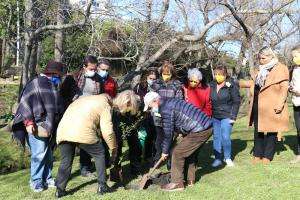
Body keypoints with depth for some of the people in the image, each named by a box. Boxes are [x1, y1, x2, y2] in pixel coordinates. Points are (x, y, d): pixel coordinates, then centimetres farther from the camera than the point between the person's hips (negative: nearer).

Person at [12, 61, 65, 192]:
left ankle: (47, 179, 23)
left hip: (49, 127, 7)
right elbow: (24, 102, -13)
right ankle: (36, 182, 5)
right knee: (39, 153, -9)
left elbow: (58, 107, 24)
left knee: (48, 154, 11)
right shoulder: (35, 84, -8)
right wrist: (29, 122, -21)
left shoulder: (54, 87, 16)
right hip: (36, 127, -7)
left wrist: (54, 125, 21)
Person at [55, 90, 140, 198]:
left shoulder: (92, 99, 31)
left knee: (66, 161, 18)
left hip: (63, 130, 6)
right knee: (99, 154, 14)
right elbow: (107, 132, 1)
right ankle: (102, 186, 16)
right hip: (82, 132, -6)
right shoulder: (105, 105, 9)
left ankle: (60, 190, 18)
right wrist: (114, 148, 15)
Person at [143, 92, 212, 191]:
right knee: (189, 151, 23)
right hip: (206, 125, 10)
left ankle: (177, 183, 5)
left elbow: (168, 133, -8)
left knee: (177, 152, -3)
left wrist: (165, 151, 5)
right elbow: (171, 129, 24)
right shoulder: (170, 102, 18)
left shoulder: (165, 109, -14)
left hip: (200, 130, -10)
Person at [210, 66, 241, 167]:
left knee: (225, 137, -6)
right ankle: (217, 158, 16)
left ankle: (228, 158, 13)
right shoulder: (212, 86, 7)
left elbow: (237, 101, -6)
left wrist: (233, 116, -11)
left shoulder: (232, 85, -7)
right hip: (214, 116, 5)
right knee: (216, 137, 7)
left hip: (227, 116, -5)